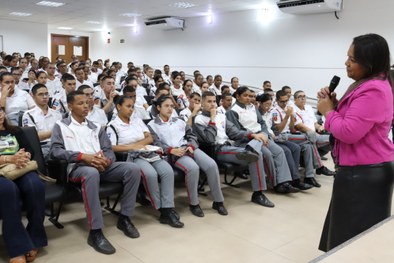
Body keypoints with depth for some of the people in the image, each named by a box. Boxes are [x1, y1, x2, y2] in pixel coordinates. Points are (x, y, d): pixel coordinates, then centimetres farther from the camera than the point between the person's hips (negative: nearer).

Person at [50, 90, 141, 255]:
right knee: (91, 173, -41)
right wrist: (83, 156, -19)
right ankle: (95, 232, -35)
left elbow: (109, 150, 15)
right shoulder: (61, 126, 10)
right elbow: (55, 151, -6)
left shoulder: (96, 127, 23)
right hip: (77, 167, -5)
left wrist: (106, 159, -11)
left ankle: (124, 218, -5)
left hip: (101, 165, 5)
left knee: (133, 169, -18)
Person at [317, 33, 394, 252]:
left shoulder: (373, 91, -22)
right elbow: (349, 121, 19)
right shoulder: (367, 86, 13)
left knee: (355, 233, 0)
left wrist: (327, 111, -12)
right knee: (352, 229, 20)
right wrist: (334, 104, 2)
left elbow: (349, 132, -28)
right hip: (362, 169, 11)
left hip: (364, 173, -11)